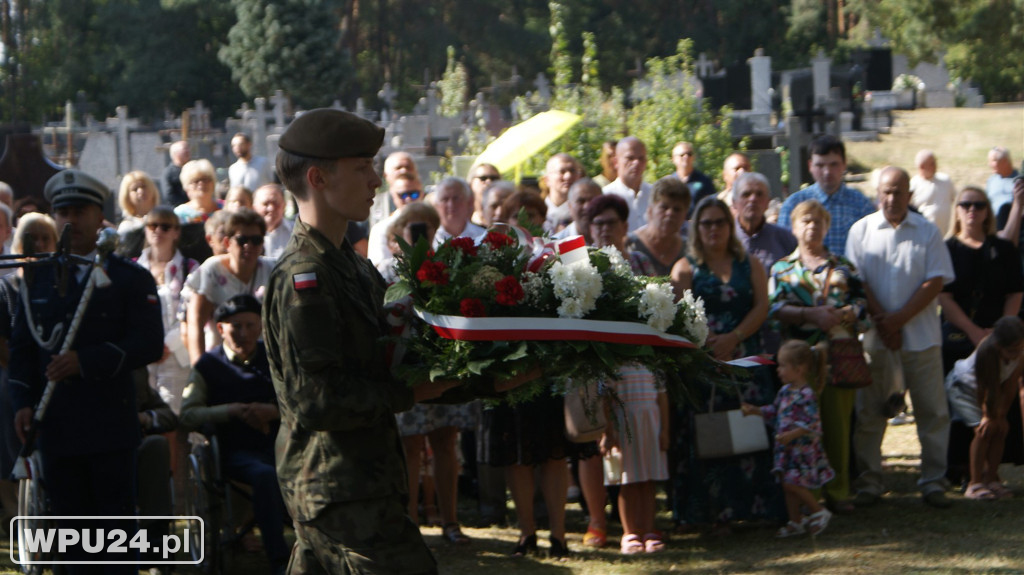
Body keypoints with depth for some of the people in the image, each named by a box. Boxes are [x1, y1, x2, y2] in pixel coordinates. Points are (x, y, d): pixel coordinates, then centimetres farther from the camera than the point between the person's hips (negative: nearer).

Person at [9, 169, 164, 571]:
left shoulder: (130, 278, 5)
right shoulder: (39, 279, 15)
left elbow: (149, 344, -6)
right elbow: (21, 346, 14)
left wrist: (87, 361, -17)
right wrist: (23, 402, -2)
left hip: (111, 424, -3)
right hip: (57, 428, 3)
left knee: (116, 521, -2)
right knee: (70, 524, 4)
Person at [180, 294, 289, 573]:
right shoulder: (209, 366, 7)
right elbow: (187, 416, -3)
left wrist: (274, 411, -13)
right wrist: (231, 410, -14)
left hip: (277, 445, 3)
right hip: (236, 453, -3)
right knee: (266, 475, -36)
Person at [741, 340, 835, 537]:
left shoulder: (805, 395, -19)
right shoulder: (785, 391, 9)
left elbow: (810, 423, -24)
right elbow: (774, 412, 22)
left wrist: (791, 435, -30)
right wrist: (755, 410, 14)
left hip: (803, 447, -9)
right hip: (787, 447, 9)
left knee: (792, 484, -11)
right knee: (788, 485, 12)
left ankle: (819, 512, 5)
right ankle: (796, 522, 22)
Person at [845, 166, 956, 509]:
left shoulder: (927, 232, 4)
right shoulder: (862, 231, 6)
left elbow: (936, 281, -3)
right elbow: (856, 281, 0)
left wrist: (900, 319, -11)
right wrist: (882, 322, -9)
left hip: (921, 335, 0)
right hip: (874, 337, 0)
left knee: (932, 411, 0)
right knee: (870, 412, 3)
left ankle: (933, 482, 8)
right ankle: (869, 483, 10)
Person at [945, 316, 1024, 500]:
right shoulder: (987, 351, -39)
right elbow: (984, 389, -27)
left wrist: (1001, 416, -11)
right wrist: (989, 416, -15)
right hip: (963, 386, -6)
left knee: (1000, 429, -6)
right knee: (984, 430, -17)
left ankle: (991, 479, 4)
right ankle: (975, 484, -13)